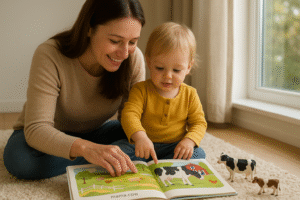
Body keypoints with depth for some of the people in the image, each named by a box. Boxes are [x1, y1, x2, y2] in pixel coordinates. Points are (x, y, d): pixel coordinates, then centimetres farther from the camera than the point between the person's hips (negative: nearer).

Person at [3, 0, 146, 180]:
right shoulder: (50, 56, -31)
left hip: (95, 132, 1)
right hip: (51, 137, 0)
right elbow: (36, 129, -36)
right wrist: (86, 148, -55)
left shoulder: (134, 59, -20)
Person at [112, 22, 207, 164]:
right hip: (143, 146, -2)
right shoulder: (141, 90, -7)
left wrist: (189, 140, -18)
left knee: (198, 154, -26)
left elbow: (199, 123, 5)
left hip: (174, 147, 2)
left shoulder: (190, 95, 1)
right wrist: (139, 136, -42)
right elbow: (129, 114, -20)